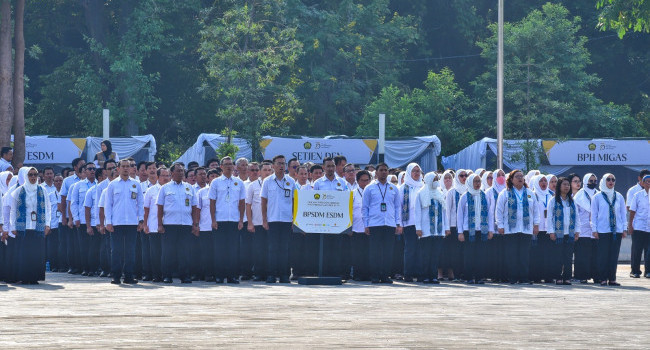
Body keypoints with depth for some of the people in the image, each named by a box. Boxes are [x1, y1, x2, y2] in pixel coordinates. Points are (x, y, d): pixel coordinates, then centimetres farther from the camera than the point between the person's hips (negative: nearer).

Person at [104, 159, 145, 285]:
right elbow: (108, 204, 6)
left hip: (132, 223, 1)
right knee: (116, 250, -1)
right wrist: (108, 221, -2)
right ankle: (116, 276, 4)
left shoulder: (136, 185, 10)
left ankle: (129, 275, 6)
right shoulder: (113, 185, 7)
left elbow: (140, 203, 13)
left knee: (130, 250, 1)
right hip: (117, 223, -1)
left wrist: (141, 219, 4)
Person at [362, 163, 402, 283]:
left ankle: (385, 276, 4)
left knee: (388, 251, -1)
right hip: (374, 224, -2)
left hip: (390, 225, 2)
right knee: (375, 251, -4)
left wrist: (399, 224, 6)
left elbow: (398, 207, 16)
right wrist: (366, 225, 1)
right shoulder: (369, 188, 9)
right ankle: (375, 276, 0)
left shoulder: (394, 189, 15)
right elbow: (364, 208, 9)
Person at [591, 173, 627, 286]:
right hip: (603, 231, -3)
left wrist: (624, 229, 8)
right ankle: (603, 279, 0)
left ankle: (612, 278, 6)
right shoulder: (597, 197, 3)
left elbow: (623, 213, 13)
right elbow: (594, 214, 4)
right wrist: (594, 230, -3)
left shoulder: (619, 197, 11)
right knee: (603, 255, -4)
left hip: (617, 230, 3)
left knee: (614, 255, 2)